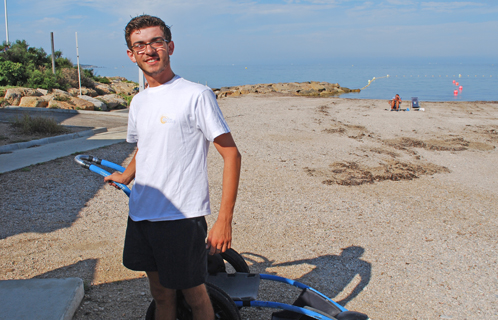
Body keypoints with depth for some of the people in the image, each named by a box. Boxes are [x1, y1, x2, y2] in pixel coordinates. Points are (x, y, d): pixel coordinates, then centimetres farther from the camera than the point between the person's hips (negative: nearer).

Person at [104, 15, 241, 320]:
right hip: (141, 215, 7)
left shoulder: (196, 94, -11)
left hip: (183, 217, -6)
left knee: (195, 295, 7)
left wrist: (224, 220, -17)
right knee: (161, 294, 19)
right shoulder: (138, 102, 10)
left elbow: (231, 154, -14)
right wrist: (127, 176, 17)